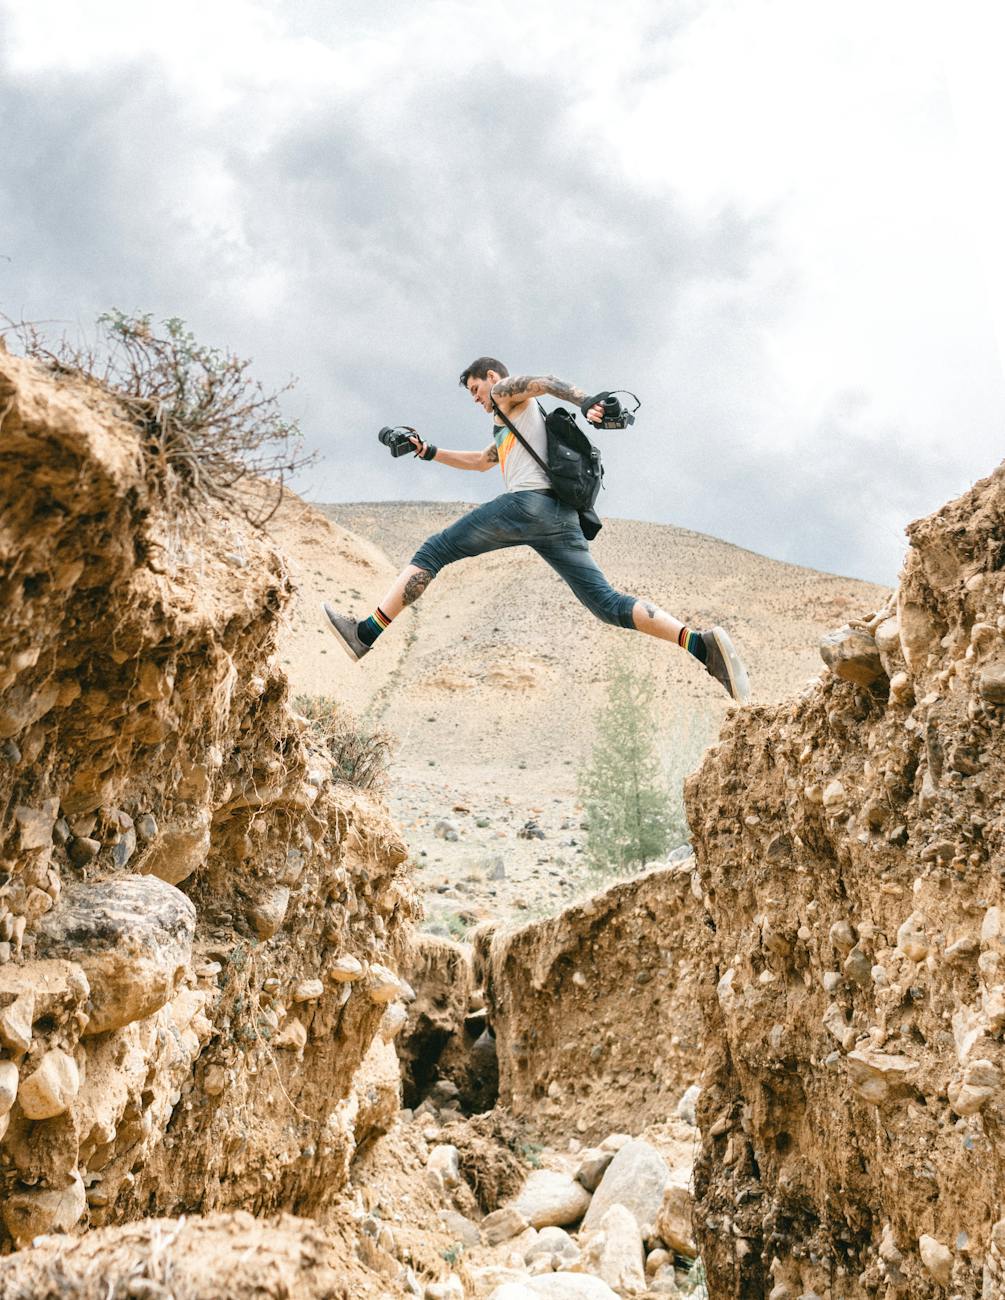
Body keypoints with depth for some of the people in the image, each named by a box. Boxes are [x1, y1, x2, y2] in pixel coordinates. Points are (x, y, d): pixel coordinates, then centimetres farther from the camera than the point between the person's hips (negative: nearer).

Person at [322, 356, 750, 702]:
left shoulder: (506, 391, 16)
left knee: (433, 551, -1)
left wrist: (585, 403, -22)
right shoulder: (509, 429, 41)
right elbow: (480, 461, 52)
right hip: (561, 516, 8)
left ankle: (366, 633, -7)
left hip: (528, 502, -8)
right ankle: (701, 643, -22)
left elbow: (547, 381, -4)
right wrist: (429, 452, 47)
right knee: (608, 603, -4)